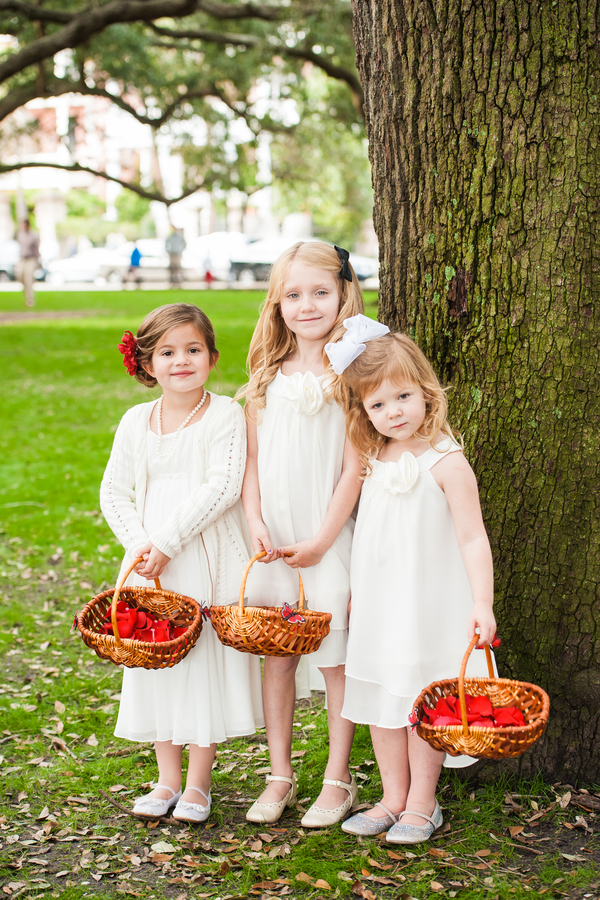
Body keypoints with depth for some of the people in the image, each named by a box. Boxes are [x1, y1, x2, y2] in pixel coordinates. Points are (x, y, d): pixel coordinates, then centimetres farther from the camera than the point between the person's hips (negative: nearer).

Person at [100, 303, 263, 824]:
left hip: (210, 562, -4)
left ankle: (199, 782, 14)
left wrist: (168, 541, -18)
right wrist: (139, 543, -8)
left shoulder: (225, 415, -6)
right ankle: (168, 778, 23)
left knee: (208, 659, 0)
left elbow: (223, 487, -16)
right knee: (155, 661, 9)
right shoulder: (136, 422, 7)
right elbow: (114, 491, 8)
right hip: (151, 565, 4)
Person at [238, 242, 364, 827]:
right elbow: (252, 459, 8)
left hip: (329, 539, -4)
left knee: (335, 657, 3)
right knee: (275, 655, 10)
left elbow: (353, 468, -9)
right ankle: (280, 774, 22)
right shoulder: (267, 376, 7)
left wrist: (320, 540, -11)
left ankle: (337, 779, 16)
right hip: (273, 540, 4)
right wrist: (256, 524, -4)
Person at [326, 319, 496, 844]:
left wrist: (482, 603, -24)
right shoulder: (374, 461, 6)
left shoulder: (446, 463, -14)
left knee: (422, 702, 3)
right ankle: (393, 799, 26)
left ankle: (422, 805, 17)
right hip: (376, 603, 6)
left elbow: (472, 538, -16)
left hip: (428, 604, -6)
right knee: (380, 700, 12)